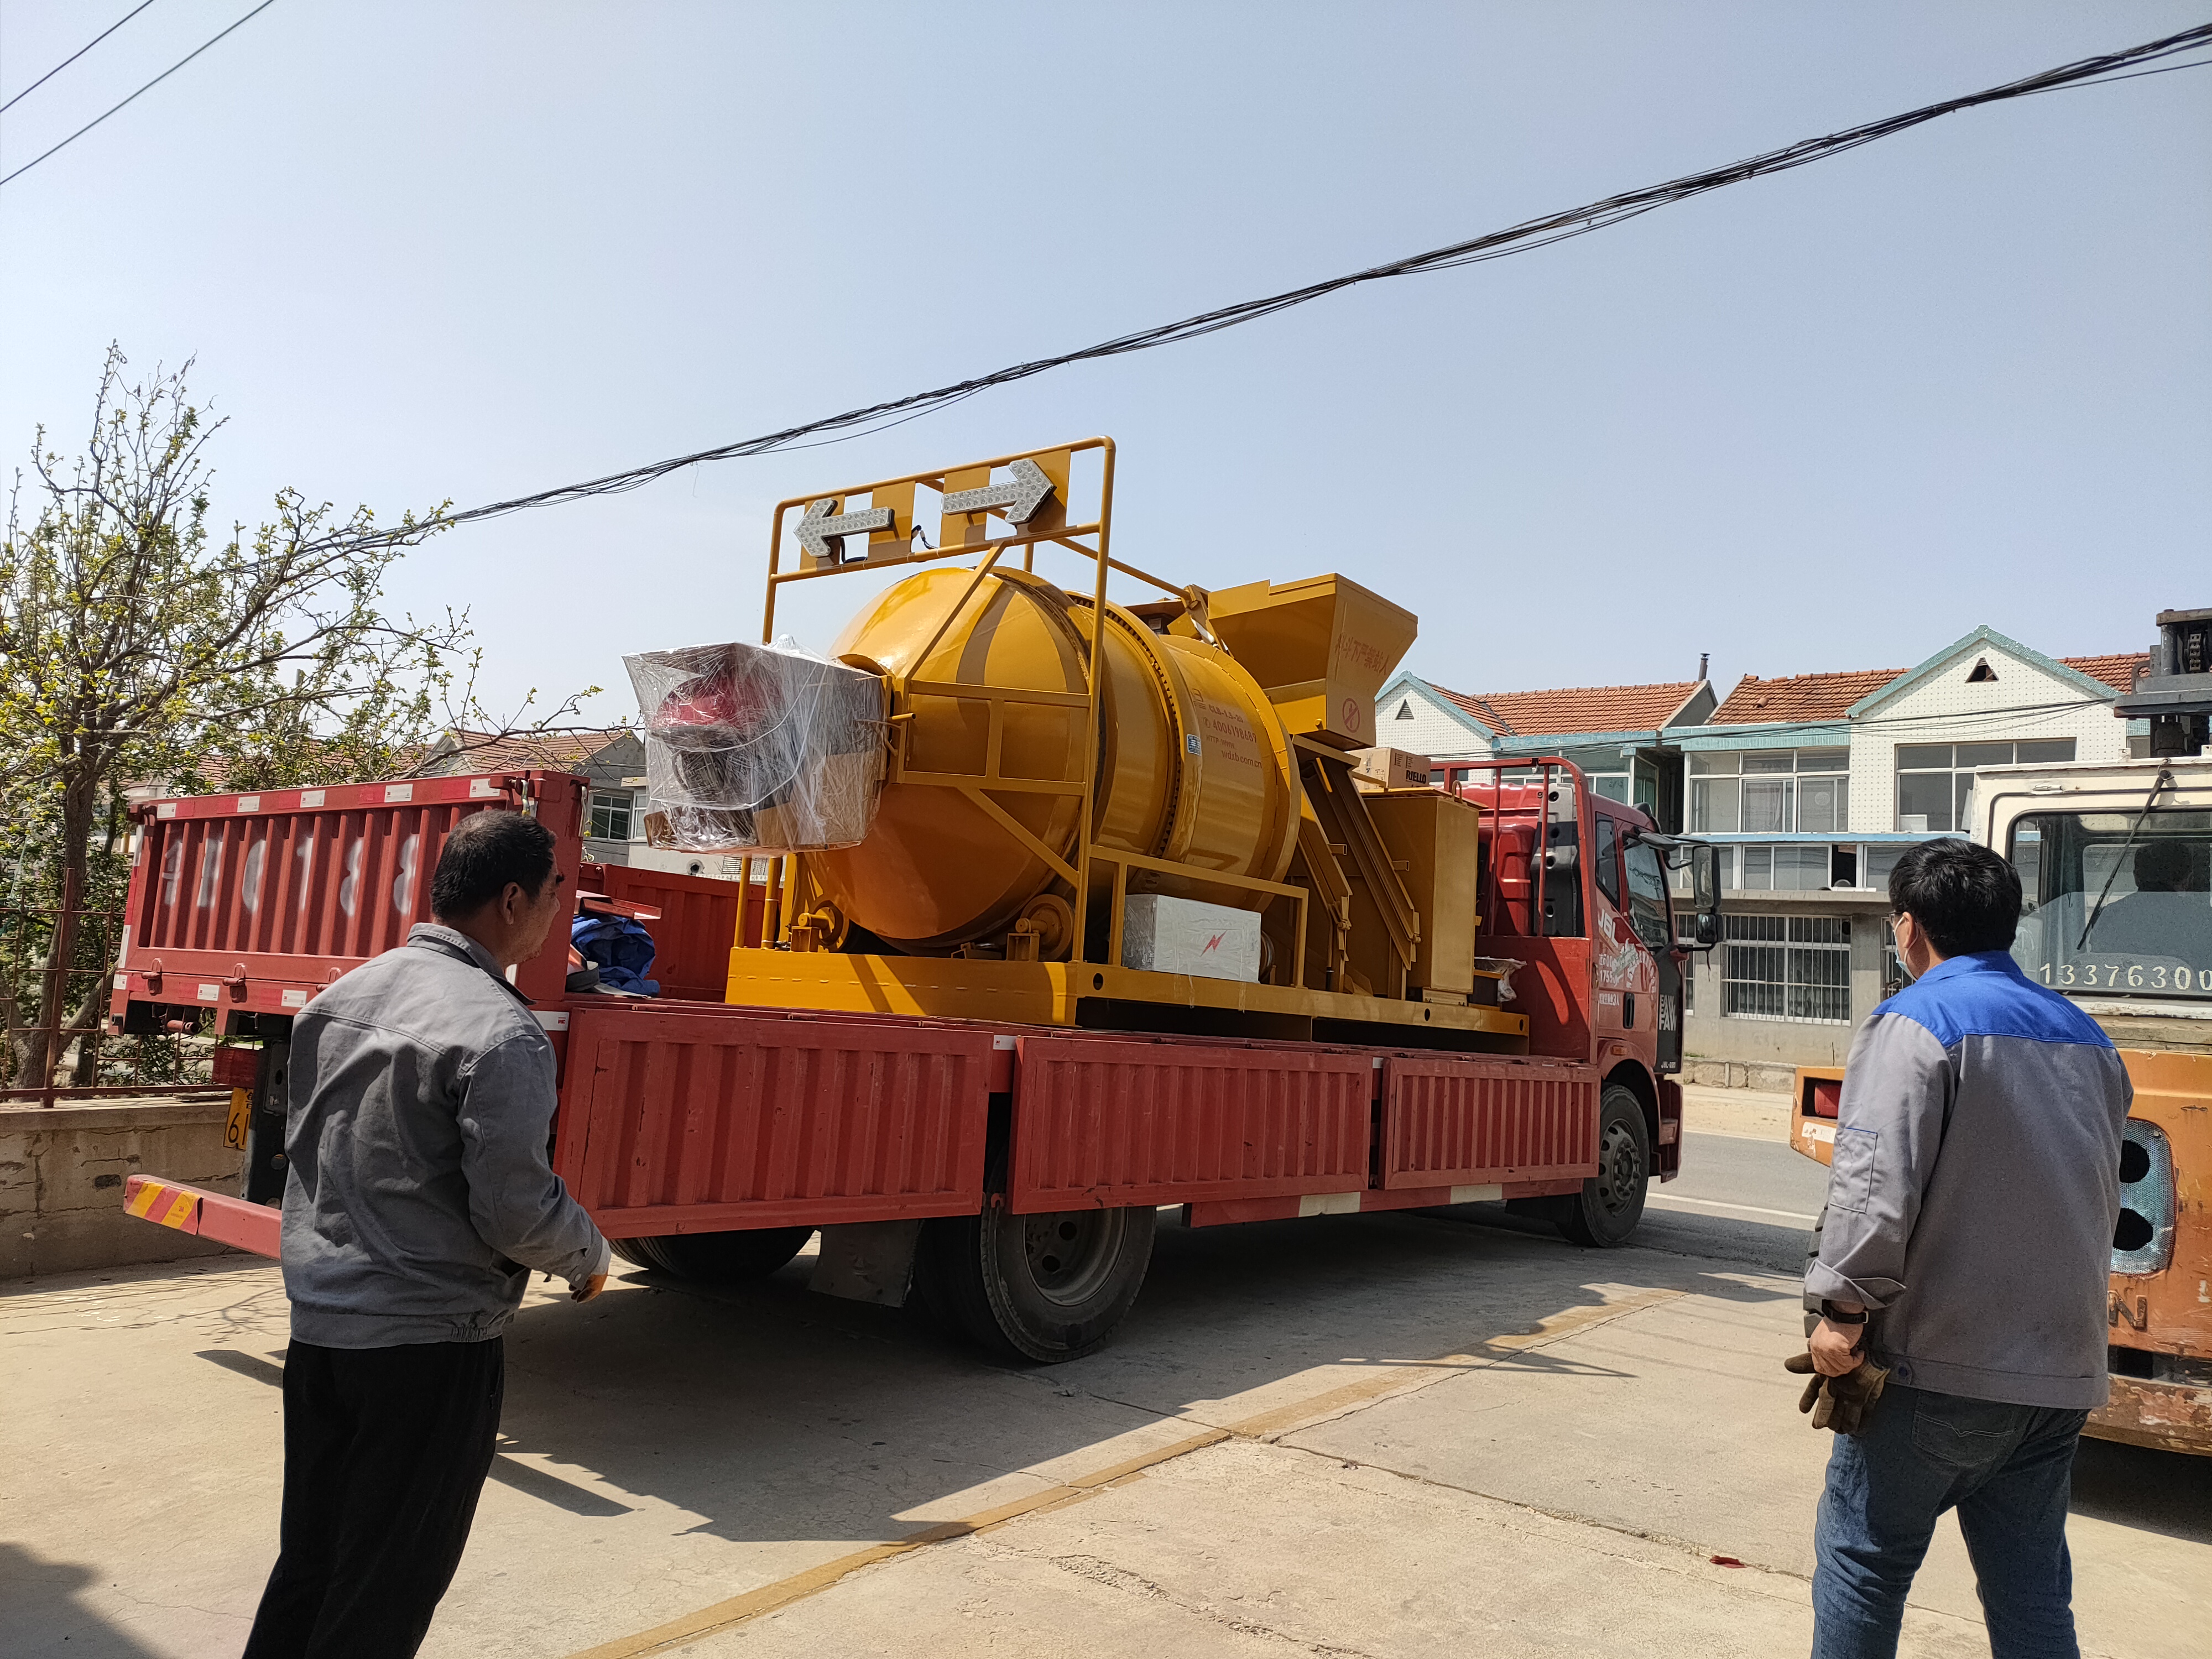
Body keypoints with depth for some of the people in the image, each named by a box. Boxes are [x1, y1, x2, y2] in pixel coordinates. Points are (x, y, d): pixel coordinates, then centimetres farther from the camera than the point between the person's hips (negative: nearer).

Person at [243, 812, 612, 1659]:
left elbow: (305, 1144, 15)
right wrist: (589, 1257, -2)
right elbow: (517, 1211, -22)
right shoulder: (501, 1034, -22)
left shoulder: (341, 995, 4)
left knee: (308, 1558, 22)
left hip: (316, 1325, 8)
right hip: (429, 1344, -8)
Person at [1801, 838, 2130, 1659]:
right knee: (2032, 1589, 15)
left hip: (1939, 1370, -7)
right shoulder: (2086, 1038, 12)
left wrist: (1842, 1309, -14)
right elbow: (2103, 1198, 21)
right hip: (2062, 1373, 7)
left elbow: (1875, 1187, -22)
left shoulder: (1916, 1022, -12)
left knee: (1863, 1558, 7)